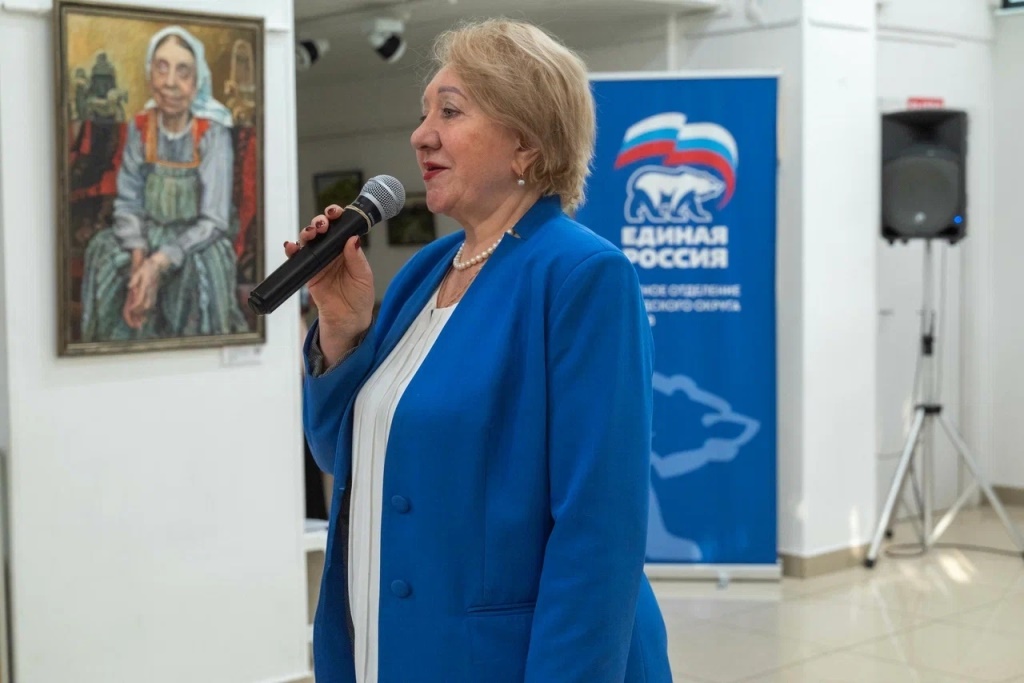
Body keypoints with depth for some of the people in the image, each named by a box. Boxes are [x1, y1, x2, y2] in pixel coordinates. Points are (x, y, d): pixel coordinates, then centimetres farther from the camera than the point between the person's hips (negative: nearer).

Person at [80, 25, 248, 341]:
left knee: (203, 263, -35)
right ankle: (122, 346, -8)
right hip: (149, 234, 4)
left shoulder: (213, 134, -16)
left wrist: (160, 261, -32)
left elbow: (213, 221, -19)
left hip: (195, 239, -3)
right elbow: (128, 203, -6)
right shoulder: (139, 127, -6)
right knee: (105, 251, -24)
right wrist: (139, 257, -25)